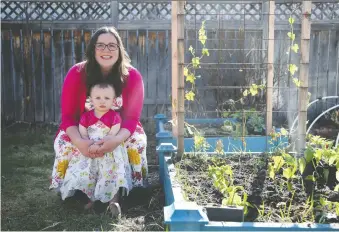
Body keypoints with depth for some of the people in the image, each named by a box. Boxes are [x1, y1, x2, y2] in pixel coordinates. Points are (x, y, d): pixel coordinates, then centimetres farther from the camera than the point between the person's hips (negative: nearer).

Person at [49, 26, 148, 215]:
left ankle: (115, 192, -15)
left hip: (120, 132, 0)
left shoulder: (132, 76, -17)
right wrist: (79, 141, -38)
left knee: (137, 142, -29)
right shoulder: (77, 73, -17)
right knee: (64, 143, -28)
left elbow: (132, 117, -18)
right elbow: (68, 115, -16)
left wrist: (117, 140, -41)